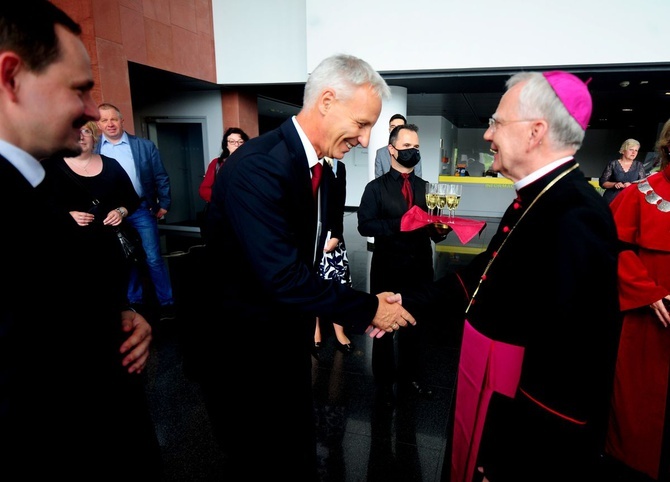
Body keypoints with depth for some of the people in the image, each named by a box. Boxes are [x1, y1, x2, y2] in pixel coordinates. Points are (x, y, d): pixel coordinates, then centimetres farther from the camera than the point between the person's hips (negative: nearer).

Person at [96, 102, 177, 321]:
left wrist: (164, 205, -1)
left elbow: (161, 178, 3)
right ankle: (135, 301, 30)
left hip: (141, 211, -2)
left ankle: (167, 303, 12)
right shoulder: (93, 150, 1)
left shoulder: (145, 146, 0)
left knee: (154, 259, -1)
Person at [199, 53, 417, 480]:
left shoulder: (321, 169, 3)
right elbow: (282, 277, -31)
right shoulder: (258, 167, -26)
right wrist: (367, 308, -19)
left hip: (290, 339, 8)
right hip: (242, 347, -8)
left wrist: (357, 311, -3)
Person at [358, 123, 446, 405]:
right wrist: (399, 224, -26)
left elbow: (432, 222, 3)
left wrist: (438, 229, -19)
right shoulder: (376, 187, -4)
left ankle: (410, 374, 42)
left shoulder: (425, 187, 9)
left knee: (414, 323, 19)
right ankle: (384, 381, 33)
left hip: (420, 268, 4)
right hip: (388, 268, -4)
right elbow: (364, 225, -15)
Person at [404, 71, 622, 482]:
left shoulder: (576, 220, -27)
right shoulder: (535, 200, 3)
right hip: (489, 396, 8)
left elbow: (566, 365, -29)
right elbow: (483, 274, 10)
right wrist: (409, 303, 7)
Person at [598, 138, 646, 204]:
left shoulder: (639, 165, 10)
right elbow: (602, 182, 1)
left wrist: (631, 185, -15)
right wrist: (614, 184, -16)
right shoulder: (613, 164, 3)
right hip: (612, 199, -2)